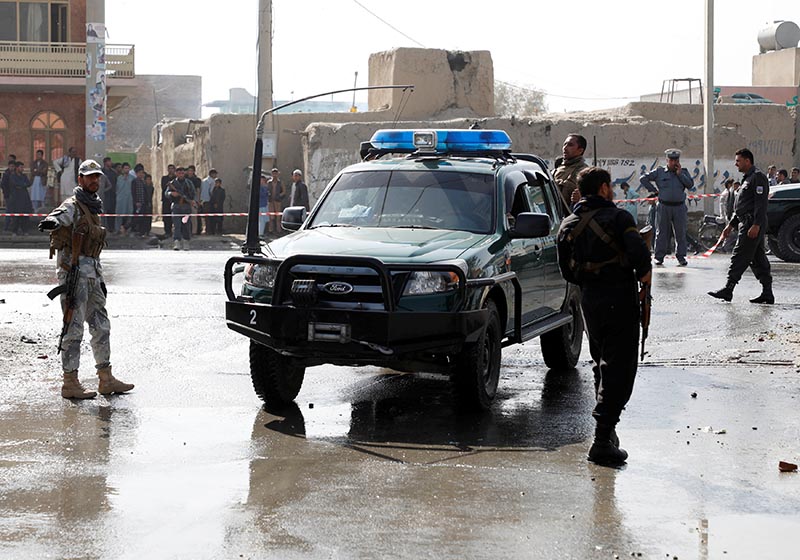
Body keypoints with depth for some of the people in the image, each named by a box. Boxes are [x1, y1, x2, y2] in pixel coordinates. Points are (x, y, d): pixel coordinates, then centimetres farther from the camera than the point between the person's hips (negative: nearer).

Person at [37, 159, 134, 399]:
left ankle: (106, 379, 20)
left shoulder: (93, 208, 20)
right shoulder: (73, 206, -6)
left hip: (91, 274, 9)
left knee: (101, 326, 12)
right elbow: (61, 215, -31)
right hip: (74, 271, -9)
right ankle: (70, 383, -5)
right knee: (74, 328, -7)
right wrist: (51, 221, -54)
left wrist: (100, 279, 25)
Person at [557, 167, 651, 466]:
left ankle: (606, 431, 29)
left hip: (589, 301, 7)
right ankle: (603, 439, -12)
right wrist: (643, 274, -3)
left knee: (602, 364, 22)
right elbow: (639, 253, -22)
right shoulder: (617, 217, -11)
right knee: (619, 368, -5)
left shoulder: (568, 225, 8)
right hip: (620, 300, -7)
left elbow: (567, 271, 11)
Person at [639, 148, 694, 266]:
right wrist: (654, 190, 2)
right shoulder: (659, 172, 5)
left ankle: (681, 257, 8)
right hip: (664, 206, -1)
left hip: (679, 207, 1)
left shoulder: (683, 172, 11)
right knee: (662, 232, 1)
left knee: (680, 233, 2)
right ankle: (659, 257, 6)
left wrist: (680, 174, -6)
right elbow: (643, 179, 6)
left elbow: (690, 184, -3)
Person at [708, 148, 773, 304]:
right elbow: (740, 207, 27)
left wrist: (756, 225, -26)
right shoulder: (747, 178, 22)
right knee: (758, 259, 8)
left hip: (752, 225, -10)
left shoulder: (758, 177, -10)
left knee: (739, 256, -10)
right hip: (746, 223, 10)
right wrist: (731, 224, 25)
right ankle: (767, 293, 9)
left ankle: (728, 290, -11)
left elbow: (761, 203, -19)